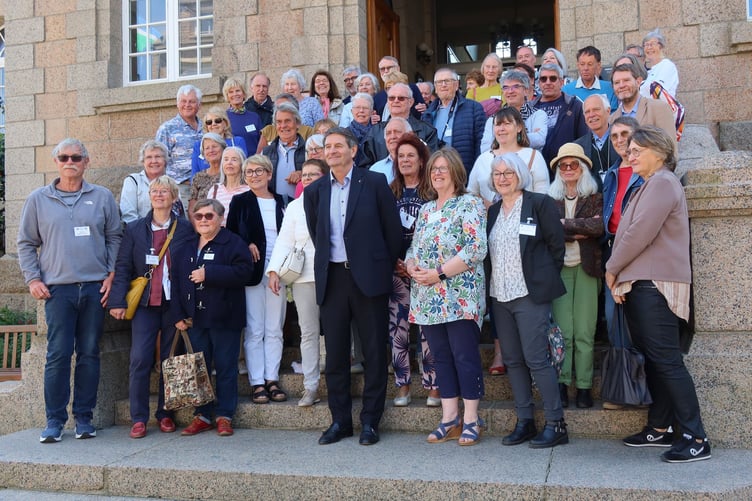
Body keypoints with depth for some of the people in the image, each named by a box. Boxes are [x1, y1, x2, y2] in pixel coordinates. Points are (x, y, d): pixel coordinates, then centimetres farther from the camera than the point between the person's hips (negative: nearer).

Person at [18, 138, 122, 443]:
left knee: (89, 355, 5)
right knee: (58, 355, -2)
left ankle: (84, 417, 15)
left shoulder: (102, 197, 8)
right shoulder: (38, 200, 8)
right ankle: (55, 421, 8)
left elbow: (114, 238, 10)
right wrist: (32, 279, 1)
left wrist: (111, 275, 1)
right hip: (58, 289, -1)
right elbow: (26, 243, 11)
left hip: (95, 288, 1)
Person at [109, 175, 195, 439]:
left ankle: (165, 414, 18)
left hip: (174, 304, -1)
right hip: (145, 304, 1)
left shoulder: (186, 229, 3)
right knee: (139, 360, -5)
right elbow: (123, 267, 5)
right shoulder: (135, 229, 8)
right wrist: (118, 301, -4)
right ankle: (139, 418, 5)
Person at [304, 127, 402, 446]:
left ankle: (370, 421, 14)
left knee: (374, 351, 3)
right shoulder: (315, 191, 9)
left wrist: (385, 267, 5)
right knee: (335, 352, 7)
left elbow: (393, 229, 1)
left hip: (368, 276, -3)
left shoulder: (374, 183, -1)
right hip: (332, 278, 3)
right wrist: (327, 264, 12)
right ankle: (340, 420, 19)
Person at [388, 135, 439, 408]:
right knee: (397, 330, 3)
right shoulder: (389, 193, 12)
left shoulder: (432, 192, 3)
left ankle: (433, 386, 6)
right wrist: (395, 262, -3)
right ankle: (402, 387, 12)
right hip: (396, 271, 3)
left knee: (427, 330, -3)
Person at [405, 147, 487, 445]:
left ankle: (471, 420, 8)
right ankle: (450, 418, 18)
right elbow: (413, 248, 19)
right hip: (428, 297, 7)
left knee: (465, 356, -2)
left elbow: (476, 249, -15)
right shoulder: (426, 209, 18)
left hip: (460, 296, -7)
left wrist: (439, 272, -17)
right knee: (441, 357, 10)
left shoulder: (470, 204, -4)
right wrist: (411, 266, -5)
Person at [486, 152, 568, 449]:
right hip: (500, 296, 7)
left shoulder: (540, 203, -4)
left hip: (530, 295, -6)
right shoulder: (493, 211, 14)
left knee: (536, 359, -8)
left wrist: (545, 281, -1)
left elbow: (556, 245, -3)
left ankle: (556, 424, 3)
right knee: (513, 360, 9)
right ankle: (524, 421, 18)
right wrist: (493, 283, 10)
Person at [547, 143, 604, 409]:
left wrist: (565, 224, -7)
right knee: (562, 331, -4)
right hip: (559, 268, 1)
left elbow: (598, 227, -9)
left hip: (586, 268, -1)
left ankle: (584, 387, 4)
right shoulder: (550, 201, 11)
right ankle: (562, 385, 3)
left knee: (584, 333, -2)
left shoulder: (595, 198, 8)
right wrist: (579, 233, -9)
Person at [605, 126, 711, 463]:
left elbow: (640, 233, -18)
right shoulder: (648, 187, 22)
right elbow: (629, 233, 18)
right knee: (653, 358, 12)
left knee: (666, 360, -10)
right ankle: (659, 429, 20)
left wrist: (612, 268, -6)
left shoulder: (663, 183, -9)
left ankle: (695, 438, -6)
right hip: (638, 284, 10)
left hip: (655, 284, -10)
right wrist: (619, 273, 5)